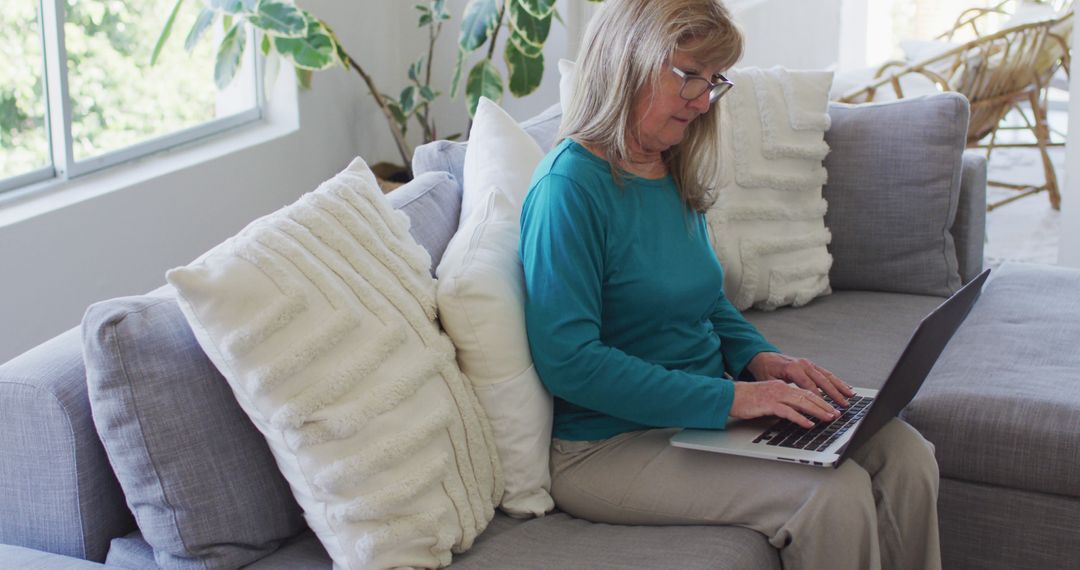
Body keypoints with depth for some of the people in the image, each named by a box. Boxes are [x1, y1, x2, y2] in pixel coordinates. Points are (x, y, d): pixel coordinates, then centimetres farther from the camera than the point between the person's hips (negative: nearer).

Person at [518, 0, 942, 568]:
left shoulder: (674, 179, 10)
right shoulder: (571, 185, -17)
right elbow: (568, 361, -23)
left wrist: (759, 358, 1)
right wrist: (728, 398, -24)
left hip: (707, 410, 8)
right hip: (611, 445, -8)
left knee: (905, 455, -8)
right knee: (835, 493, -24)